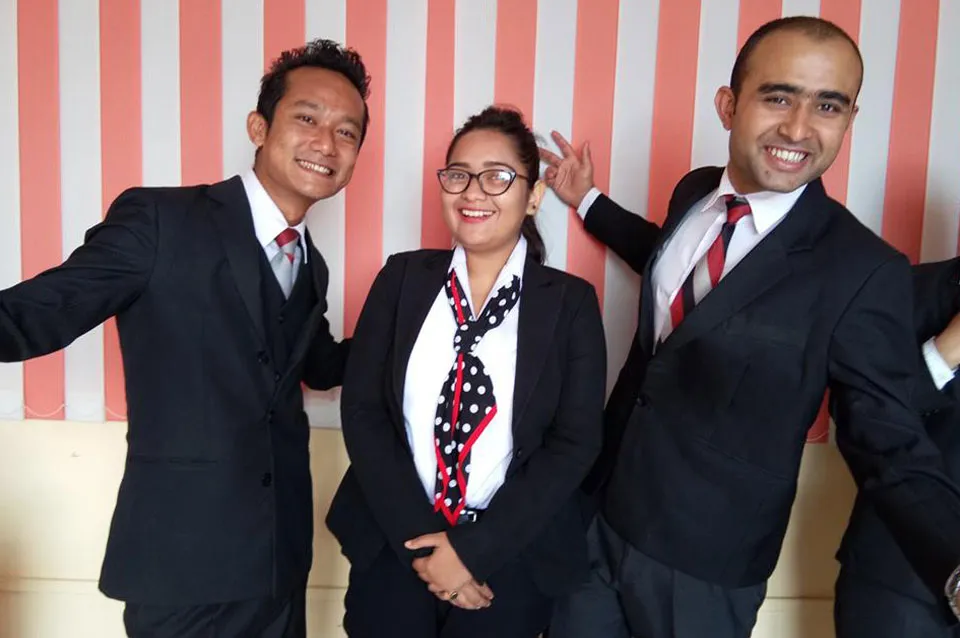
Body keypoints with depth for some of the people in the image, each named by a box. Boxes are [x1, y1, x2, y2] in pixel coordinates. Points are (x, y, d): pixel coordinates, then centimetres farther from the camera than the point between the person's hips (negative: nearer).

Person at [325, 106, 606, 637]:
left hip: (514, 554, -1)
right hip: (393, 543, 1)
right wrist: (419, 540, -10)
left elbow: (574, 443, -7)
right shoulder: (402, 278, 1)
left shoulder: (570, 302, -3)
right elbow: (361, 412, -3)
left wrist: (475, 549, -12)